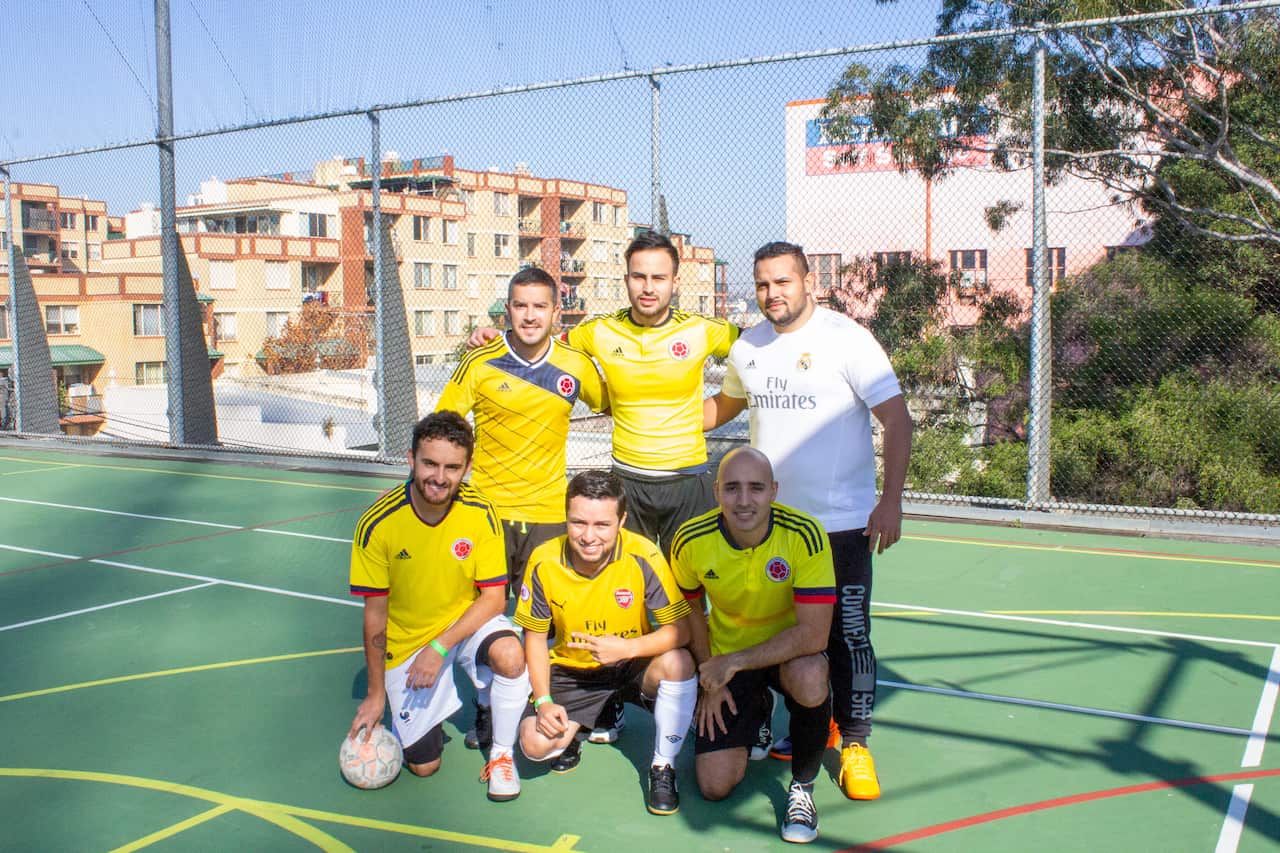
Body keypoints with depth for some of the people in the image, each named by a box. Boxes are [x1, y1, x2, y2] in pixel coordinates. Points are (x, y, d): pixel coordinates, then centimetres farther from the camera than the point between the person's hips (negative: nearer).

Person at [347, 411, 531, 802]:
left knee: (510, 655, -34)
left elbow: (493, 597, -13)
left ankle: (501, 754, -7)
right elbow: (375, 613, -10)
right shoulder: (378, 523, -20)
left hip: (468, 621, 0)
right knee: (423, 764, -3)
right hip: (406, 641, 0)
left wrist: (440, 647, -25)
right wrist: (375, 694, -5)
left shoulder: (481, 515, -18)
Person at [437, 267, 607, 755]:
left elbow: (613, 405, 16)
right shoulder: (480, 364, -6)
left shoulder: (576, 366, -2)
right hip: (487, 508, 0)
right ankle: (486, 710, 25)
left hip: (548, 510, 1)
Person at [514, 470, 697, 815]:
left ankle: (662, 767, -10)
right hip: (571, 670, 2)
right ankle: (603, 714, 15)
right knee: (536, 744, -19)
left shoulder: (642, 556, -23)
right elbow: (535, 636, -2)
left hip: (633, 666, -2)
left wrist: (626, 648, -33)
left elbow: (679, 630, -20)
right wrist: (544, 701, -11)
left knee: (677, 663, -33)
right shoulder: (544, 562, -15)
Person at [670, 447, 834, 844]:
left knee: (810, 678, -39)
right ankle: (756, 712, 27)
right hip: (724, 658, 2)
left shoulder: (805, 535, -27)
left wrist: (734, 662, -29)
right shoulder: (691, 541, -19)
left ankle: (802, 785, -8)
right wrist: (709, 678, -1)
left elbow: (813, 634, -31)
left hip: (790, 652, -2)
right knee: (715, 786, -6)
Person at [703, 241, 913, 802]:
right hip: (772, 520, 5)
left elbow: (898, 420, -12)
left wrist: (891, 500, -19)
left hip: (841, 523, -5)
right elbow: (726, 404, 27)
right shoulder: (748, 346, 7)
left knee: (848, 635, -2)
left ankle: (855, 744, 13)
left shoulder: (846, 339, -11)